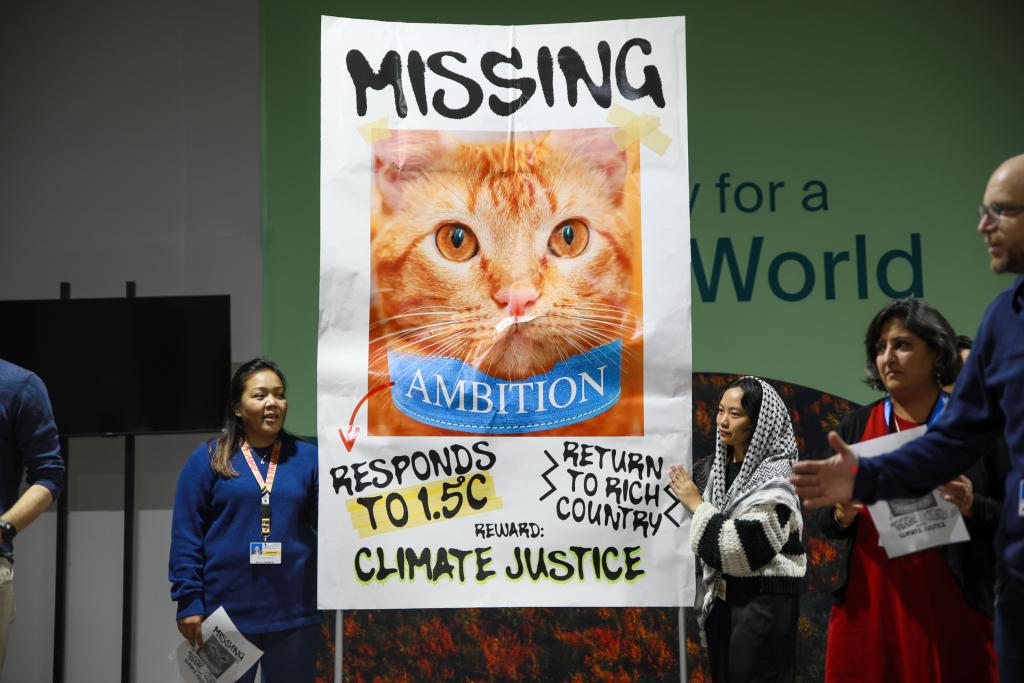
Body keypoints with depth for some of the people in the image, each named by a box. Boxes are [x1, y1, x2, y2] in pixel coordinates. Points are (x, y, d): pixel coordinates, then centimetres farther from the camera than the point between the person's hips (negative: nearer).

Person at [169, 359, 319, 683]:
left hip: (294, 614, 2)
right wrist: (189, 602, -8)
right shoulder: (207, 458, 1)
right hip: (226, 613, -1)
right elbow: (186, 535, -2)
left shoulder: (308, 457, 6)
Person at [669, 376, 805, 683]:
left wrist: (696, 504, -15)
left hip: (764, 601, -7)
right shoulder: (722, 466, 7)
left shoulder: (774, 478, -15)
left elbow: (745, 548, -22)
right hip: (722, 596, 7)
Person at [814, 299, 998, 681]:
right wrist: (842, 516, -9)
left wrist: (972, 507, -16)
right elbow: (823, 518, 12)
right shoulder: (856, 427, 8)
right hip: (867, 607, 2)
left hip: (952, 610, -2)